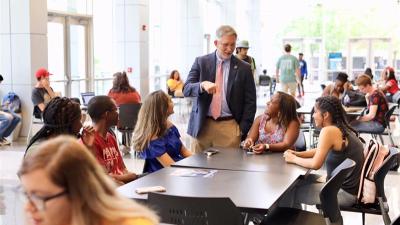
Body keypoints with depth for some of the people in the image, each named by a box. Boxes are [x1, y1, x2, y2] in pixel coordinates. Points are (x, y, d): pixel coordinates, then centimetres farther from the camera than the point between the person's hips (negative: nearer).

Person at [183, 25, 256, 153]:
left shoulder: (243, 68, 4)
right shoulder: (201, 62, 5)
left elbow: (250, 102, 6)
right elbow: (186, 89, -3)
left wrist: (243, 129, -2)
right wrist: (202, 85, -24)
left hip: (229, 127, 0)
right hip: (202, 125, 1)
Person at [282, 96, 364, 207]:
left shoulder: (329, 131, -20)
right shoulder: (342, 128, 7)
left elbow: (315, 164, -20)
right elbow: (321, 151, 19)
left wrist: (294, 159, -4)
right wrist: (297, 154, 7)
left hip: (345, 193, -9)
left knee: (291, 191, 3)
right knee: (301, 180, 20)